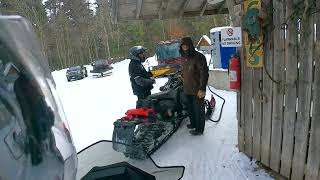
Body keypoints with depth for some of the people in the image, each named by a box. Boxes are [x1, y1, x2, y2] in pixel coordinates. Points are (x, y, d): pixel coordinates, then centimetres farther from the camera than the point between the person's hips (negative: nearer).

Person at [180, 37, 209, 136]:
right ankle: (193, 123, 40)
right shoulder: (184, 57, 9)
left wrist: (202, 89, -20)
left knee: (198, 109, 4)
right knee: (190, 108, 20)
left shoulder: (198, 57, -16)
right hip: (187, 89, 8)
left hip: (197, 90, -8)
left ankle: (199, 129, 19)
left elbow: (204, 74, -18)